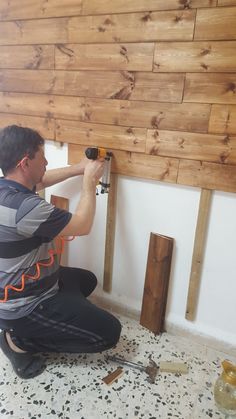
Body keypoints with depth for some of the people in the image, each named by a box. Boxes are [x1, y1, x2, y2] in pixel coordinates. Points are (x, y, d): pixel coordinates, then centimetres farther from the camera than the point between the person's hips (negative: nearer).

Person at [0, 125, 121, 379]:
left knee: (87, 280, 25)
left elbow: (39, 181, 17)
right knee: (109, 332, -5)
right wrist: (89, 181, -10)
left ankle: (25, 329, 17)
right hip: (23, 307, -9)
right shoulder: (25, 207, -33)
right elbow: (82, 226, -21)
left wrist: (78, 169, 8)